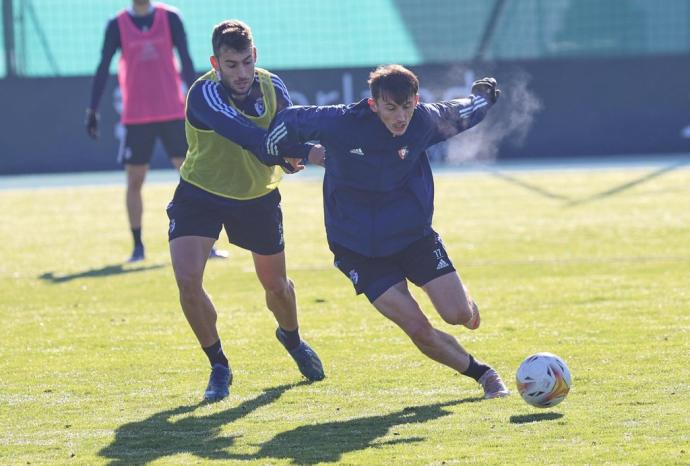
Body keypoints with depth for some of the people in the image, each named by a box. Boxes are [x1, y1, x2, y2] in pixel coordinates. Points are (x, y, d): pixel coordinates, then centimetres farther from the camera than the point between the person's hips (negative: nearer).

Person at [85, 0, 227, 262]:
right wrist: (92, 110, -4)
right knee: (134, 181, 2)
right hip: (135, 118, 0)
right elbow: (103, 68, 1)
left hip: (173, 113, 0)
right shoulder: (117, 25, 1)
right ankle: (137, 247, 12)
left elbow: (185, 61, 1)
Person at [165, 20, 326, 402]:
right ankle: (219, 367, 1)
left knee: (276, 285, 15)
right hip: (200, 194, -3)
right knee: (187, 280, -20)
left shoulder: (271, 87, -12)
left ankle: (292, 338, 50)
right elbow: (246, 135, -43)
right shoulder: (204, 94, -30)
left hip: (258, 197, 3)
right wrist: (306, 151, -53)